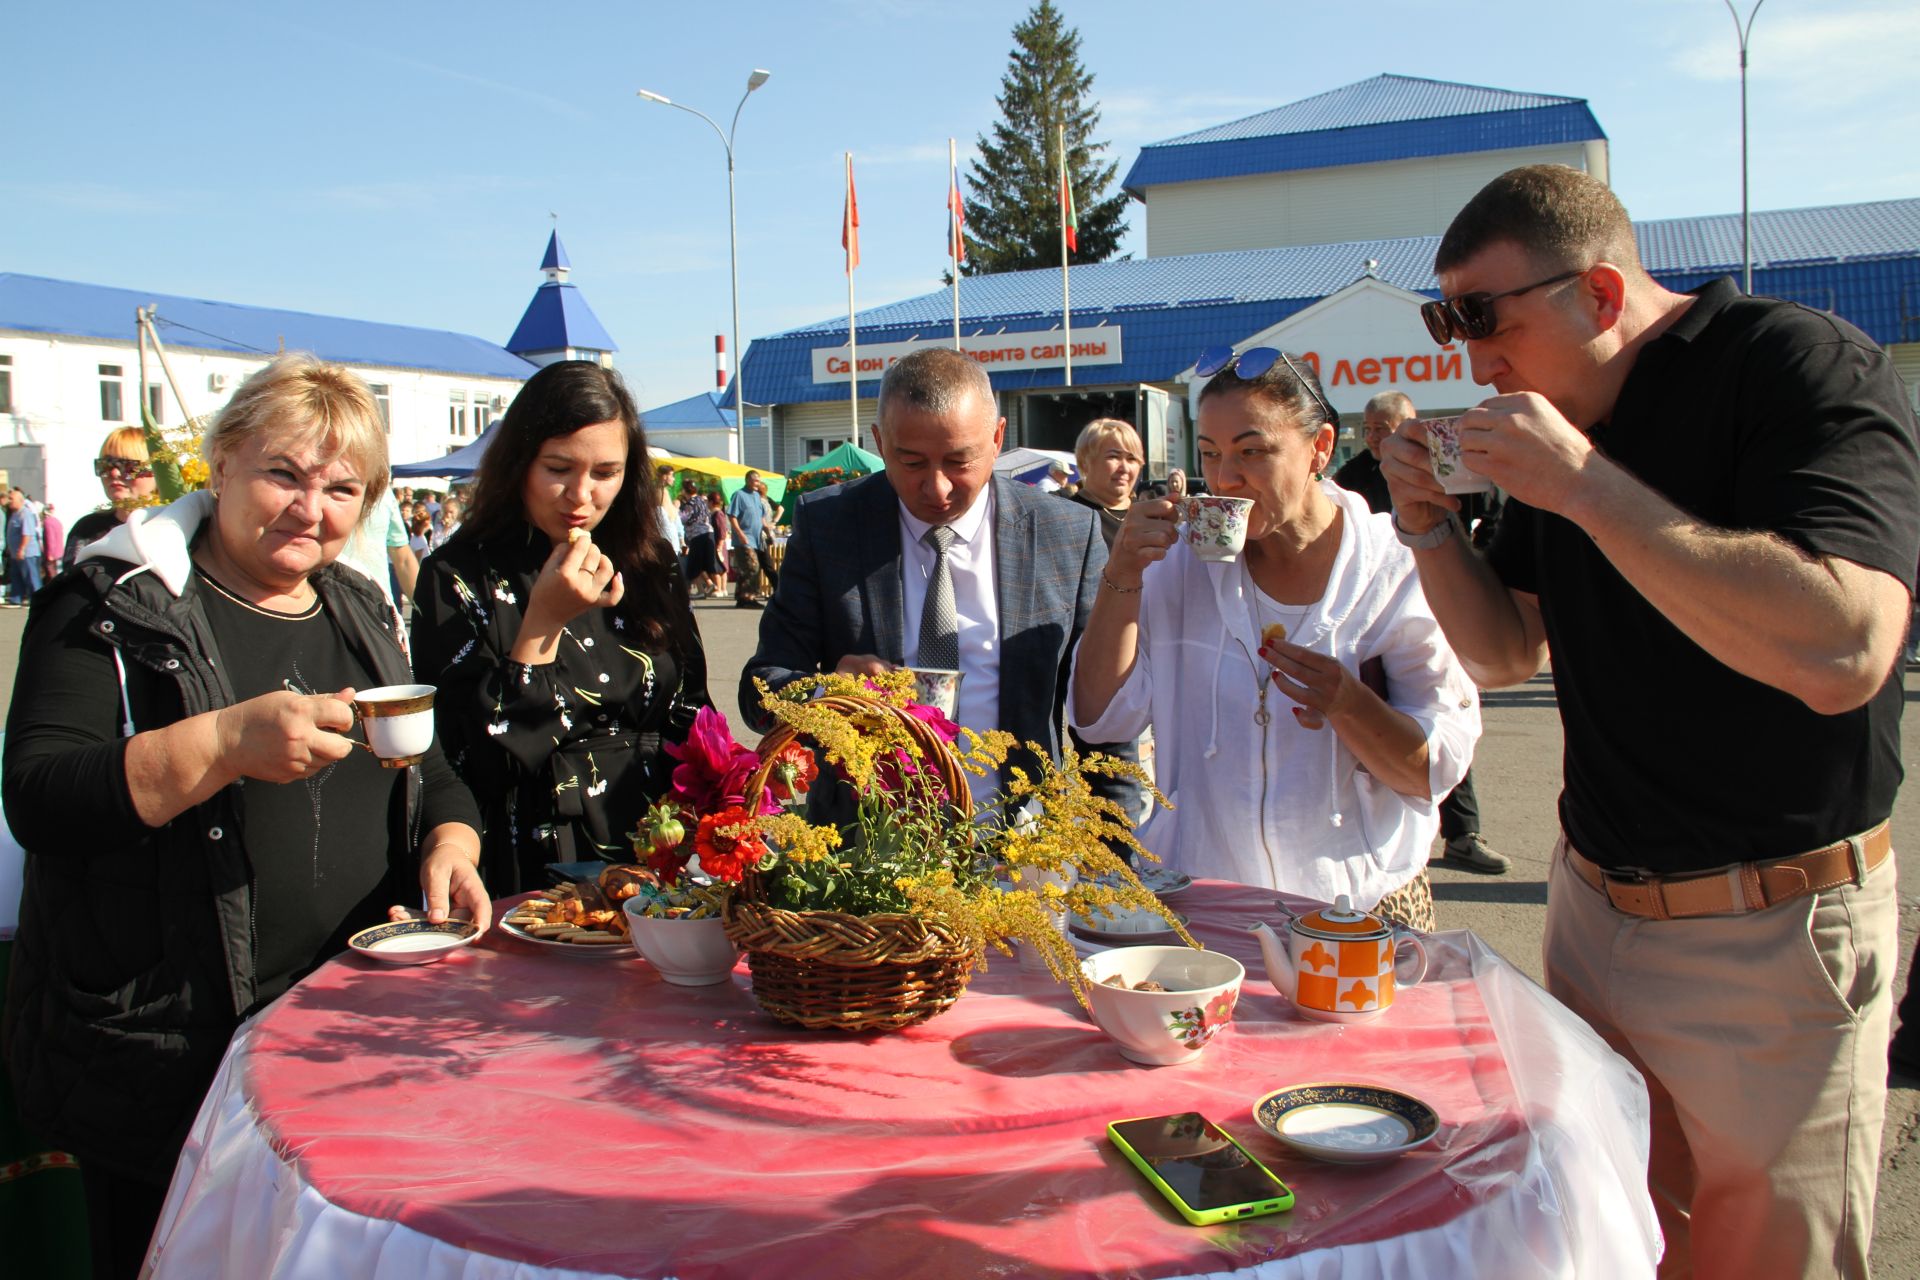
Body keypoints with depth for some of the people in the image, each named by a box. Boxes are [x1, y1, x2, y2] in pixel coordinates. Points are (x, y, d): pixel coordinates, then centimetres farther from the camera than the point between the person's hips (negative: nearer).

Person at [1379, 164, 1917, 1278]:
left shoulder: (1803, 364, -16)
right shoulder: (1564, 419, 7)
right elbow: (1510, 653, 13)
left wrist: (1586, 487, -29)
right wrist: (1431, 525, -4)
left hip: (1772, 934, -6)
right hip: (1594, 906, 7)